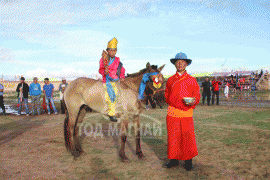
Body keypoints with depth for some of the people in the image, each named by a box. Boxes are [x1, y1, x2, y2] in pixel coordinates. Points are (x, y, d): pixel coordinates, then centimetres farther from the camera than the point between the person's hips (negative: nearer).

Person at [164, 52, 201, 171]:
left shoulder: (192, 80, 8)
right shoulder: (170, 80, 12)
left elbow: (197, 94, 7)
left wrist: (193, 101, -13)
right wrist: (172, 102, 7)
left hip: (187, 113, -1)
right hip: (172, 113, 2)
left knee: (188, 137, 0)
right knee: (173, 136, 5)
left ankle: (188, 161, 15)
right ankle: (174, 159, 19)